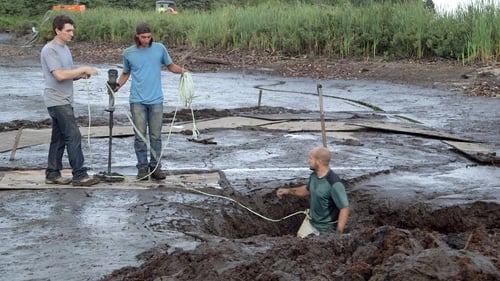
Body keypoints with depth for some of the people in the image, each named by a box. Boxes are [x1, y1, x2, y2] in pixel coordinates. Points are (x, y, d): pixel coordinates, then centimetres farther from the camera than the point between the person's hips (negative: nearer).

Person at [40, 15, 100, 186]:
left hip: (64, 101, 9)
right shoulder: (50, 50, -14)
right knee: (73, 136, -10)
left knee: (59, 139, 11)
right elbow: (59, 75, -22)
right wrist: (83, 69, -17)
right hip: (57, 101, -9)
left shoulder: (65, 48, 16)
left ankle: (52, 174, 17)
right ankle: (79, 176, -8)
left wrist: (80, 75, -2)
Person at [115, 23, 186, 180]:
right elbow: (126, 74, 15)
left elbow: (170, 66, 10)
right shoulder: (128, 53, 3)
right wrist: (117, 85, -2)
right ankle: (142, 167, 11)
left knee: (156, 136, 4)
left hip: (156, 100, 0)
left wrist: (181, 70, -10)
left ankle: (156, 167, 13)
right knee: (140, 136, 1)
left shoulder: (160, 49, 1)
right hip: (137, 101, 0)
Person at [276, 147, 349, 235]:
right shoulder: (313, 176, -3)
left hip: (327, 230, -7)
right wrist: (288, 191, 13)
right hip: (311, 224, 7)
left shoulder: (334, 183, -28)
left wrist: (338, 234, -27)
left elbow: (344, 208, -26)